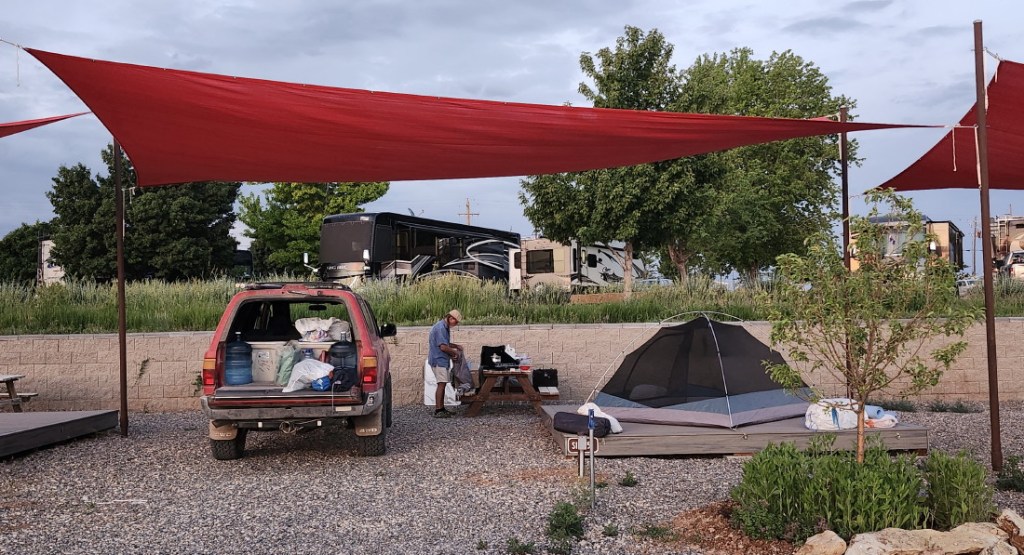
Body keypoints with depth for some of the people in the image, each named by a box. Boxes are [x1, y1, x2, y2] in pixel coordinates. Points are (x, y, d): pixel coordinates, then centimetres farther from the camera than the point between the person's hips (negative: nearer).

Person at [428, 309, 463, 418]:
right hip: (439, 360, -10)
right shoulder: (440, 328, -18)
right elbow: (443, 347, -21)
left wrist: (456, 346, 14)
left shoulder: (445, 327, 15)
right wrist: (455, 353, -8)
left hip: (442, 360, 10)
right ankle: (438, 411, -14)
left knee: (442, 384, 11)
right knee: (441, 384, -13)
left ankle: (441, 408, 16)